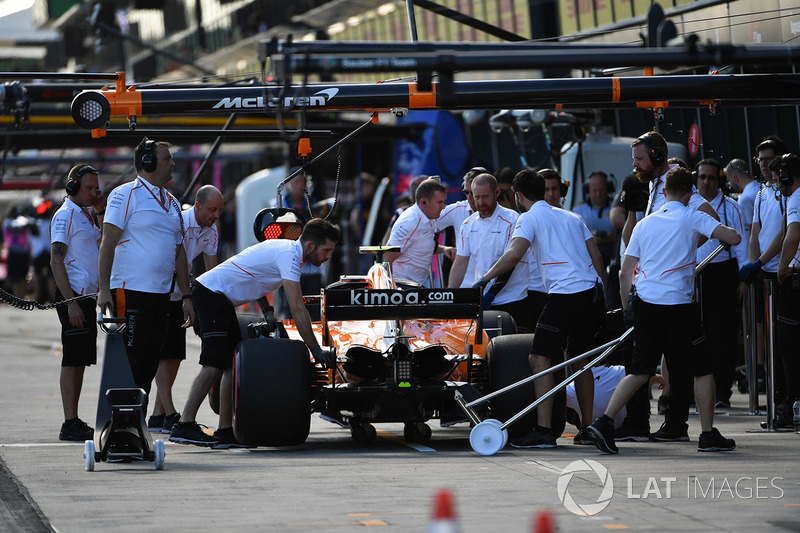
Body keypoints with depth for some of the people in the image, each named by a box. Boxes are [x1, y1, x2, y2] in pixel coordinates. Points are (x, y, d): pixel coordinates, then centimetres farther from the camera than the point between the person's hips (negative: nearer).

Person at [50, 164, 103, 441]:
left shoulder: (86, 215, 18)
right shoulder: (65, 215, -10)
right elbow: (56, 261, -16)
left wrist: (105, 212, 14)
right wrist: (71, 303, -21)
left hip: (87, 295, 9)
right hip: (74, 296, -9)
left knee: (80, 360, 11)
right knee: (73, 360, -9)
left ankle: (74, 422, 16)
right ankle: (70, 425, -8)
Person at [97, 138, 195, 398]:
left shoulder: (172, 203, 18)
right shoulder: (126, 194, -5)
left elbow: (179, 252, 22)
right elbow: (108, 242, -10)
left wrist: (186, 296, 16)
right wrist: (103, 289, -18)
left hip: (161, 294, 7)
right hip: (130, 292, -7)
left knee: (149, 364, 8)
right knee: (129, 364, -8)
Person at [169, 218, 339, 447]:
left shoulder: (289, 249, 15)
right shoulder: (288, 255, -16)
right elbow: (297, 311, -20)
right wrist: (316, 351, -17)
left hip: (221, 299, 10)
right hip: (212, 293, -10)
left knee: (233, 362, 6)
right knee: (215, 363, -15)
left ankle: (225, 431, 5)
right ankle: (184, 426, -17)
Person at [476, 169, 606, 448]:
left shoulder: (529, 218, 3)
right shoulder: (572, 217, 23)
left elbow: (513, 255, -13)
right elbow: (596, 256, 19)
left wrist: (485, 278, -5)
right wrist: (602, 294, 23)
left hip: (565, 295, -7)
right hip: (592, 293, 7)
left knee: (540, 359, -7)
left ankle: (543, 430, -17)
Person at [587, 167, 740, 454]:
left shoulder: (644, 224, 12)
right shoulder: (693, 218, -1)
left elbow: (625, 273, 11)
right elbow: (734, 237, -7)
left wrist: (628, 309, 19)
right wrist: (722, 229, 15)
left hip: (644, 303, 5)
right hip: (679, 305, -5)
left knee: (640, 371, 9)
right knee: (702, 369, 8)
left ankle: (604, 422, -4)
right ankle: (708, 435, 10)